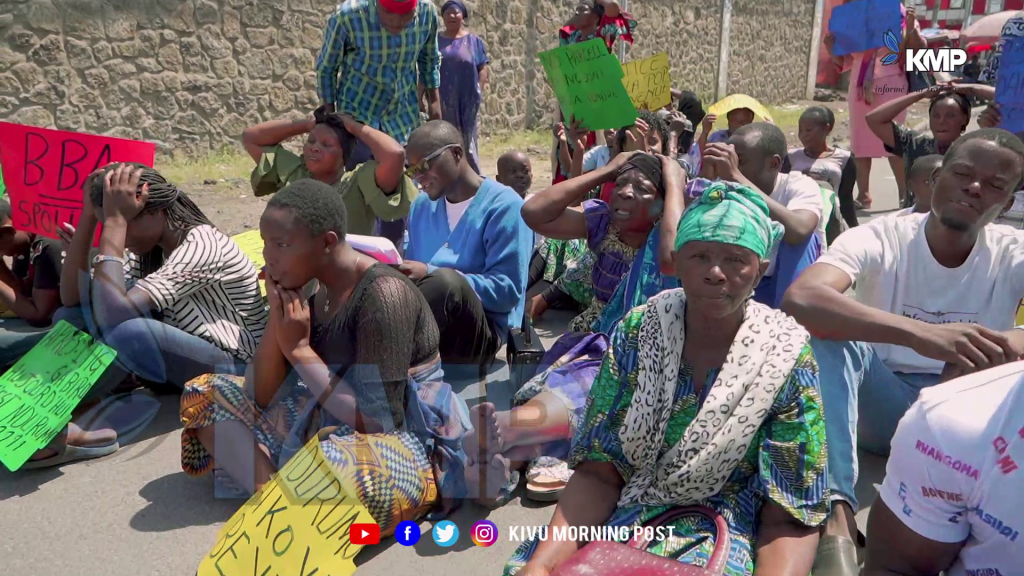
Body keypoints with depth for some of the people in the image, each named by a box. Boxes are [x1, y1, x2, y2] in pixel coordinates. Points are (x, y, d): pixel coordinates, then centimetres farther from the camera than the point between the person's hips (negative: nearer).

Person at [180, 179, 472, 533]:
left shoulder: (384, 294, -21)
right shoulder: (317, 291, 2)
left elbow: (376, 420, -24)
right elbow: (262, 397, 3)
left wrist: (299, 349, -19)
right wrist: (277, 316, -10)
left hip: (398, 441, -8)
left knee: (339, 474, -42)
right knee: (205, 393, 5)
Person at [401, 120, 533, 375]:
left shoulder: (504, 205, -6)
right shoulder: (421, 206, 16)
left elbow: (508, 290, -13)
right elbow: (415, 275, 15)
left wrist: (431, 274, -20)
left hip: (481, 333, -5)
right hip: (430, 321, 5)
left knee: (446, 281, -37)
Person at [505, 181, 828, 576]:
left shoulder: (786, 359, -8)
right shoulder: (636, 333, -4)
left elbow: (789, 517, -7)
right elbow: (599, 471, -5)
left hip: (724, 538, -1)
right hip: (622, 516, 2)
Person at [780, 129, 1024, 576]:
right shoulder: (881, 238, -11)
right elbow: (800, 299, -33)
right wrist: (920, 333, -45)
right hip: (880, 407, -1)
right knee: (827, 326, -29)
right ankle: (836, 517, -37)